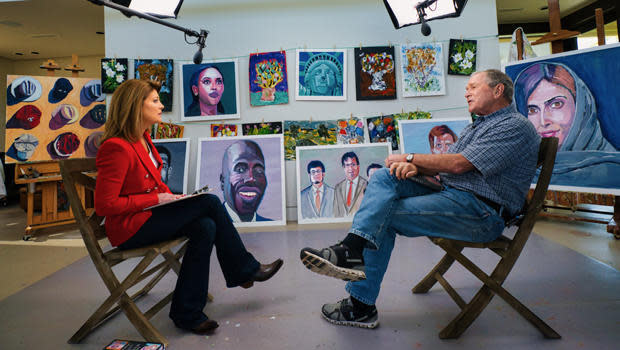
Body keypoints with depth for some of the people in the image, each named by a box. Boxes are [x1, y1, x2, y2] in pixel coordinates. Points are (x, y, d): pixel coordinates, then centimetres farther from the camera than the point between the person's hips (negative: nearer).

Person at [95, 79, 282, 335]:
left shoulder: (142, 138, 10)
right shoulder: (116, 147, -19)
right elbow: (105, 205, -21)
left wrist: (171, 197, 1)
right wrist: (156, 199, -18)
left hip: (147, 215, 9)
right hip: (129, 228, -9)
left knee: (205, 227, -17)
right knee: (209, 202, -17)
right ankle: (246, 269, -1)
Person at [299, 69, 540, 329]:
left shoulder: (515, 127, -6)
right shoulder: (477, 125, 25)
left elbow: (458, 164, -17)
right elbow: (442, 166, 16)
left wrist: (409, 158, -7)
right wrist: (413, 167, -7)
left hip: (481, 213, -8)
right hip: (448, 193, 9)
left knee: (386, 216, -21)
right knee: (384, 177, -12)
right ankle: (353, 248, -28)